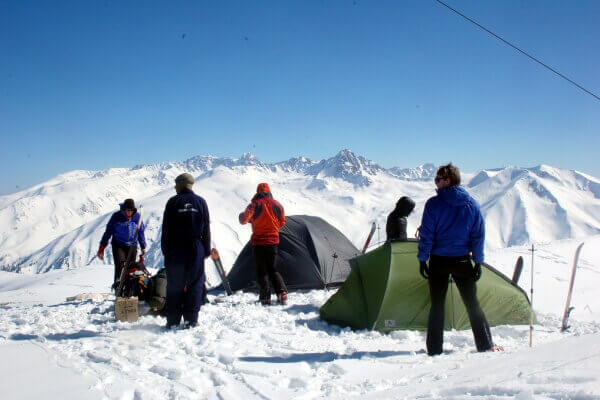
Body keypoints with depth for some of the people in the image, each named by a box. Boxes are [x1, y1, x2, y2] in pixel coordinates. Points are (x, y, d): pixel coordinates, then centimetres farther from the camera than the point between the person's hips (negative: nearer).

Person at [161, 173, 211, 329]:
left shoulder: (173, 202, -1)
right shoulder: (200, 202, 5)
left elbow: (166, 228, -1)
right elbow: (206, 229, 6)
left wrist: (165, 249, 5)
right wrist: (207, 250, 10)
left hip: (175, 250, -1)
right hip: (196, 250, 1)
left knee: (174, 286, 5)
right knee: (195, 285, 4)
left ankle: (173, 320, 6)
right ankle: (190, 320, 1)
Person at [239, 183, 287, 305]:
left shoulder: (255, 204, -7)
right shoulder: (277, 205, 7)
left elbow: (244, 220, -11)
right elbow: (282, 223, 15)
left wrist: (241, 215, 11)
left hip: (258, 241, -3)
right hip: (273, 241, 4)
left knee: (261, 270, 3)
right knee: (273, 269, 13)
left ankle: (265, 298, -1)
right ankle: (282, 294, 0)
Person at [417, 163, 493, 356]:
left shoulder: (433, 203, -9)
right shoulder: (472, 204, 0)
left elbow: (426, 234, -9)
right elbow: (479, 235, 2)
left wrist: (422, 259, -1)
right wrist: (478, 261, 8)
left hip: (438, 261, -2)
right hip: (462, 261, 2)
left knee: (437, 304, 9)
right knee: (472, 303, 14)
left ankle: (434, 349, 9)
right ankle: (486, 346, 17)